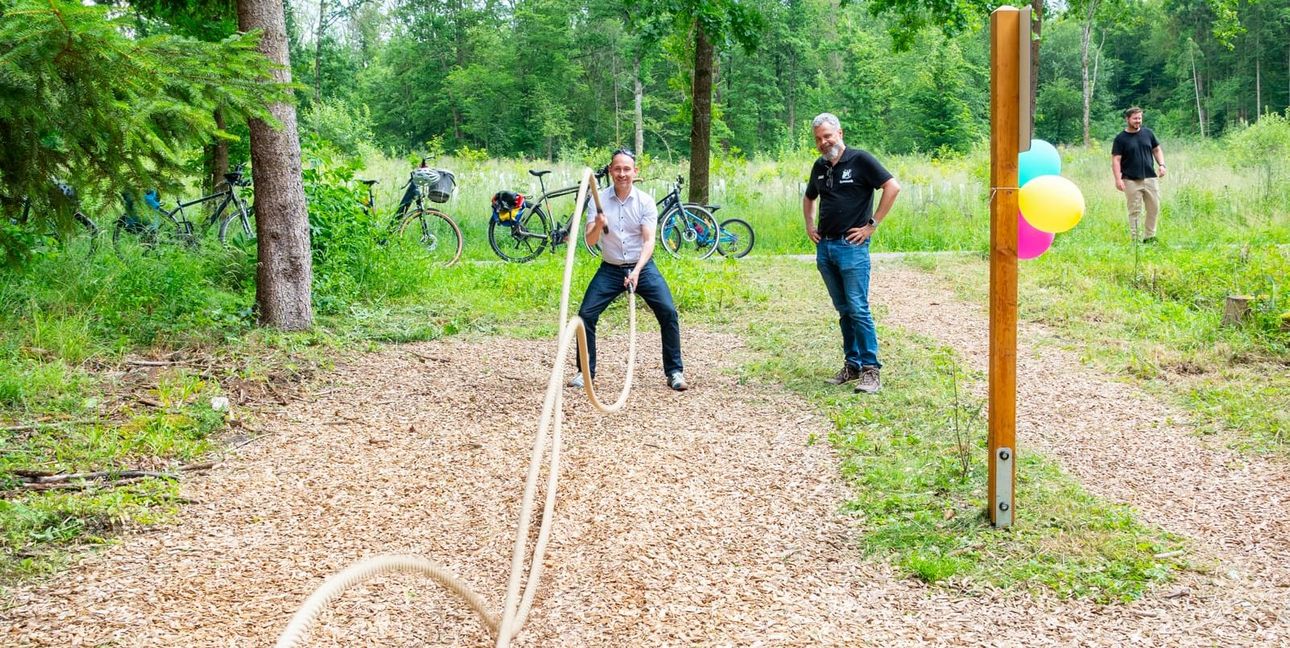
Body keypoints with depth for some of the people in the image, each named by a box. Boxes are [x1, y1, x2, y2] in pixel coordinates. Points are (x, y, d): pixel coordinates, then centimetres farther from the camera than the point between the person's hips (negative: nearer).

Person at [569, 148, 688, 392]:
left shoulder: (645, 202, -8)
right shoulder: (598, 200, -6)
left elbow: (649, 241, -15)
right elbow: (590, 240, -11)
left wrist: (637, 270, -31)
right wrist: (598, 226, -35)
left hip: (642, 267, -1)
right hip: (610, 269, 1)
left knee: (668, 313, -15)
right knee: (586, 314, -10)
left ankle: (674, 372, -3)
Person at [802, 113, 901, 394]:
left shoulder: (860, 160, -6)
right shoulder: (820, 166, 14)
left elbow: (892, 187, -12)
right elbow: (809, 198, 32)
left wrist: (872, 225, -12)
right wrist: (809, 226, 17)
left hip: (852, 247, -7)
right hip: (824, 246, 7)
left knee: (858, 308, -11)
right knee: (843, 310, 11)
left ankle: (871, 370, -9)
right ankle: (852, 365, 18)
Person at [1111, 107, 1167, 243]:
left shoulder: (1148, 133, 9)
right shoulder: (1121, 138, -3)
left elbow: (1157, 150, 18)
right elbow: (1116, 160, -6)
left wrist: (1161, 165, 1)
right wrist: (1118, 179, -15)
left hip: (1149, 178, 4)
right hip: (1131, 181, -4)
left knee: (1154, 209, 5)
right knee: (1134, 211, -1)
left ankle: (1149, 237, 16)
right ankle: (1135, 239, 4)